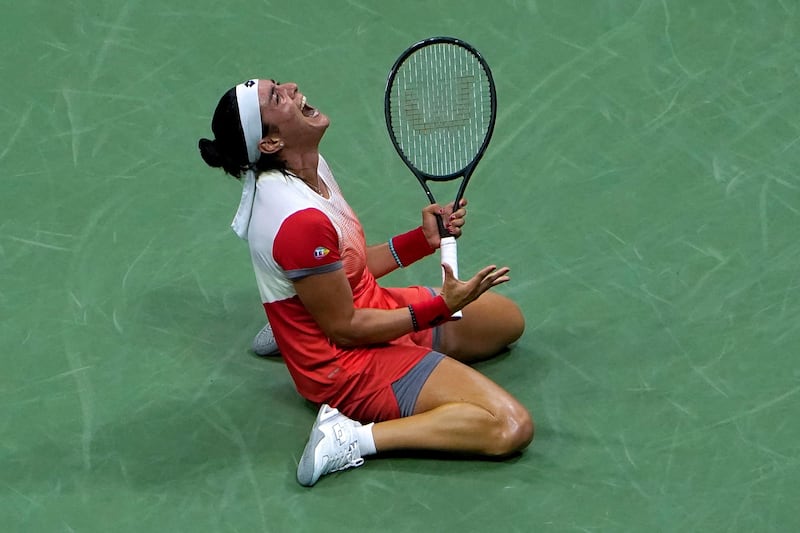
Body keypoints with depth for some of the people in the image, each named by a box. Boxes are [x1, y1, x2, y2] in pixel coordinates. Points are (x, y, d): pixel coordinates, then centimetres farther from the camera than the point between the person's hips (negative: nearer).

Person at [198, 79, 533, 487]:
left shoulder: (311, 167, -2)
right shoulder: (300, 220, -30)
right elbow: (347, 329, -22)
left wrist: (424, 239, -2)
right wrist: (440, 307, -19)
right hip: (349, 365, -9)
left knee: (507, 319, 27)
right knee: (510, 427, -20)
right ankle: (354, 438, -16)